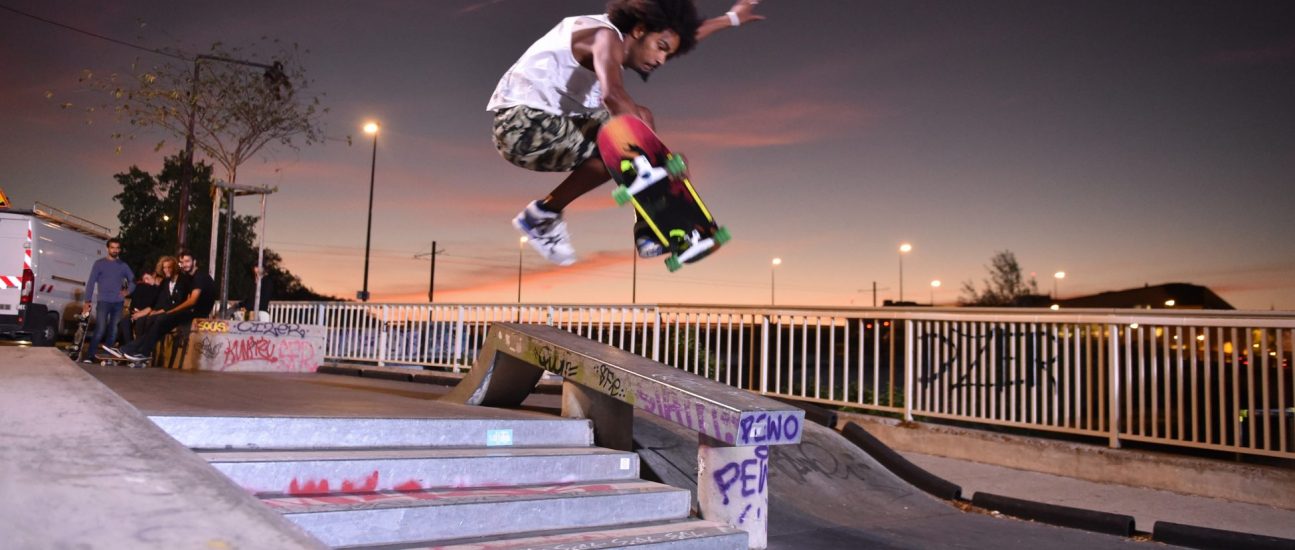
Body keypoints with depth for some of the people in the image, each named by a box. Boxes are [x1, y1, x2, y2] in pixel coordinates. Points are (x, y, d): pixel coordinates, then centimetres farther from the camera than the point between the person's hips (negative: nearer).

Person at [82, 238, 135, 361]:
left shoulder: (123, 265, 12)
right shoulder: (99, 263, 2)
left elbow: (133, 280, 21)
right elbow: (91, 282, -2)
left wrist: (128, 291, 0)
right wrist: (87, 301, -9)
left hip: (118, 303, 4)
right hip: (103, 302, -4)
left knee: (113, 332, 3)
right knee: (100, 330, -13)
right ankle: (89, 356, -9)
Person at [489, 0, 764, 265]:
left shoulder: (617, 40, 13)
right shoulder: (606, 36, -16)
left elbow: (681, 35, 29)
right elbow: (612, 94, -37)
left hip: (551, 122, 10)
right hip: (522, 124, -10)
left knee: (640, 118, 6)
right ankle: (542, 215, -9)